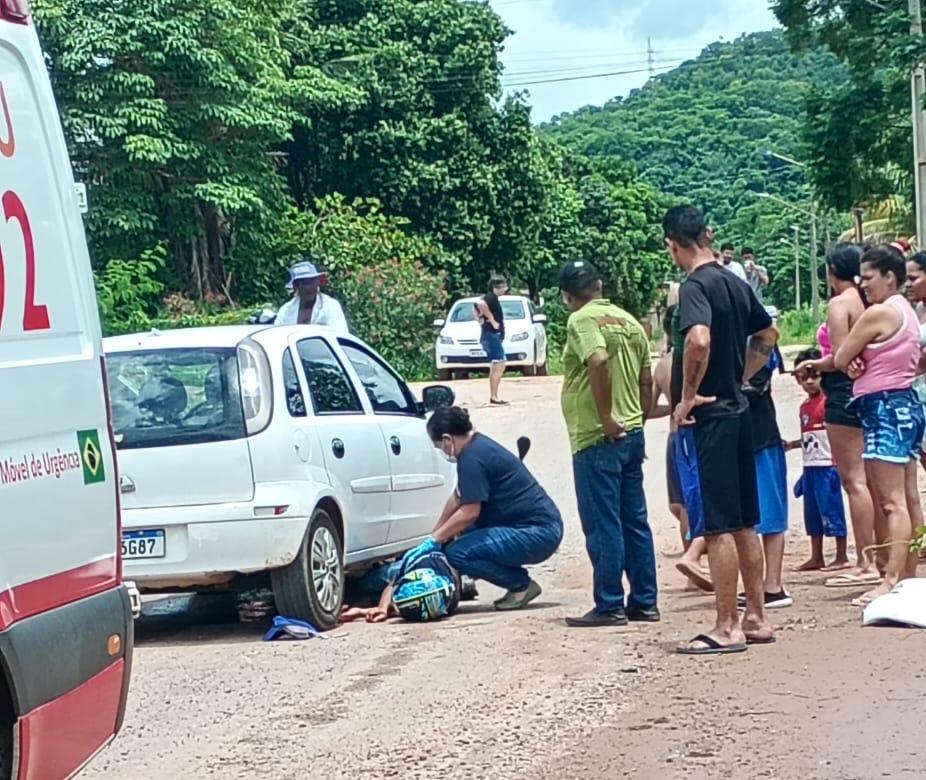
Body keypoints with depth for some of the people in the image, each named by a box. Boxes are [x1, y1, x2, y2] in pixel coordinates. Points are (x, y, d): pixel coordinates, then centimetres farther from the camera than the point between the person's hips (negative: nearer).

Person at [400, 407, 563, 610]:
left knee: (457, 553, -20)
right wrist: (436, 535, 24)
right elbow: (457, 499, 23)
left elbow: (469, 512, -19)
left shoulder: (473, 458, -16)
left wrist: (433, 541, -11)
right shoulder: (478, 446, 15)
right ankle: (519, 585, 14)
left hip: (538, 533, -11)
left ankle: (522, 585, -6)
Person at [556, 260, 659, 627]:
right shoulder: (628, 321, 13)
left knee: (603, 526, -3)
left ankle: (609, 606, 0)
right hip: (631, 436, 8)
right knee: (635, 522, 12)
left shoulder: (582, 320, -10)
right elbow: (646, 380, 14)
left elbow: (599, 362, -27)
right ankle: (644, 602, 16)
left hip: (596, 439, -8)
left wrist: (605, 418, -22)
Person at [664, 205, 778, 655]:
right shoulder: (736, 284, 11)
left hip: (705, 417, -9)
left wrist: (688, 395, -20)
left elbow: (699, 339, -32)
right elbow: (767, 336, 25)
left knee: (717, 525, -5)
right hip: (736, 411, 9)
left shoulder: (695, 286, -15)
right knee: (743, 522, 13)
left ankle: (727, 629, -1)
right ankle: (756, 619, 20)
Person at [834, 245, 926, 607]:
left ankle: (892, 580, -17)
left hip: (884, 407, -10)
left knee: (892, 503, -14)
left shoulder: (878, 313, -13)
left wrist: (853, 360, 13)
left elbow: (840, 360, -9)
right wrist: (860, 362, -1)